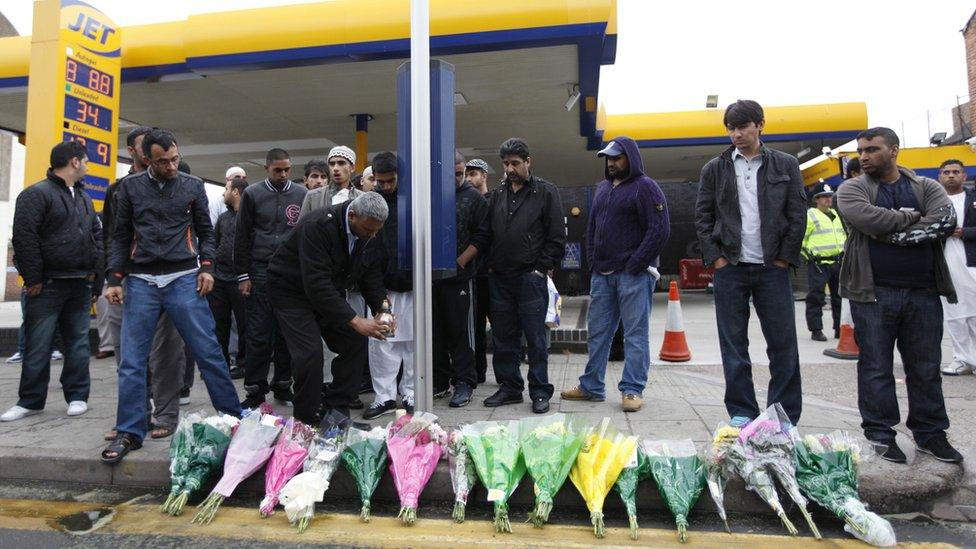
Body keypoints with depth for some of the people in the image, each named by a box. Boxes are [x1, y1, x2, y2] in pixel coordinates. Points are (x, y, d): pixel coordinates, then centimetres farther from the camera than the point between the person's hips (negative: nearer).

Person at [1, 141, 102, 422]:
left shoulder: (84, 198, 17)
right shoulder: (36, 194, -6)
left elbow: (97, 235, 20)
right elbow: (24, 238, -12)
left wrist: (94, 269, 6)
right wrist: (33, 279, -14)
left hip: (80, 284, 6)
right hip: (47, 285, -6)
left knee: (78, 342, 8)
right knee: (38, 346, 1)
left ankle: (77, 396, 16)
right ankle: (30, 401, 13)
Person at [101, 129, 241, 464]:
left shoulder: (193, 186, 8)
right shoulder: (131, 187, 10)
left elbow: (205, 231, 11)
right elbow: (121, 237, 12)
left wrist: (206, 267, -3)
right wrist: (114, 279, 3)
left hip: (184, 279, -1)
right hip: (140, 282, 2)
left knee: (208, 352, -3)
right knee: (132, 361, 2)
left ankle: (233, 417, 7)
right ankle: (129, 433, 13)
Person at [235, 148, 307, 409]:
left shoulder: (301, 194, 7)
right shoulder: (252, 194, 5)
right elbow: (242, 237, 5)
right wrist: (243, 275, -1)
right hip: (260, 272, -1)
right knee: (258, 334, -1)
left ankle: (283, 385, 17)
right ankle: (255, 389, 9)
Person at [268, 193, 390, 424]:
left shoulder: (370, 236, -11)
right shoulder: (317, 226, -33)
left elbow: (372, 275, -1)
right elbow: (316, 283, -38)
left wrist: (381, 309, -18)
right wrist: (354, 320, -39)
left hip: (329, 291, 7)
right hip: (292, 290, -6)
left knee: (356, 343, -3)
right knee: (310, 351, -19)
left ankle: (337, 409, 10)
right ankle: (307, 420, 1)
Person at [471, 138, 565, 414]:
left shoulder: (545, 192, 0)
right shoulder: (497, 194, 14)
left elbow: (557, 236, -3)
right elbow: (485, 234, 15)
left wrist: (541, 268, -8)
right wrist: (490, 265, 3)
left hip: (530, 278, -5)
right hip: (499, 278, 5)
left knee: (535, 338, 1)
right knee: (503, 338, 10)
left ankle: (540, 391, 12)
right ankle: (510, 387, 23)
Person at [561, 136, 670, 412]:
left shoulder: (645, 187, -4)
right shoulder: (603, 188, 18)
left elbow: (660, 230, -12)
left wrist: (635, 266, -15)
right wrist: (592, 260, 9)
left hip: (633, 274, -7)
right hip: (601, 273, 7)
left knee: (636, 333, -1)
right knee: (597, 331, 10)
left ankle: (632, 390, 6)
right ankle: (591, 386, 20)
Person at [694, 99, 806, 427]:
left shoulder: (785, 166, 8)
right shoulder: (715, 169, 9)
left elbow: (798, 215, 4)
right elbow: (702, 217, 6)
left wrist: (784, 258, -4)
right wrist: (715, 257, -3)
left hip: (773, 267, 0)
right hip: (730, 268, 0)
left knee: (784, 344, 2)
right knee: (734, 347, 4)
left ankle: (785, 418, 13)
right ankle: (742, 414, 14)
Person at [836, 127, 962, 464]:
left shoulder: (926, 187, 10)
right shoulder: (851, 189, 3)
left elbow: (946, 220, -10)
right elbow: (869, 219, -17)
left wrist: (891, 234, -15)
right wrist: (912, 217, -4)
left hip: (923, 293, 3)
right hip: (873, 293, -2)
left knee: (926, 368, 11)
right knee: (876, 367, 3)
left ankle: (930, 433, 24)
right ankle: (880, 433, 14)